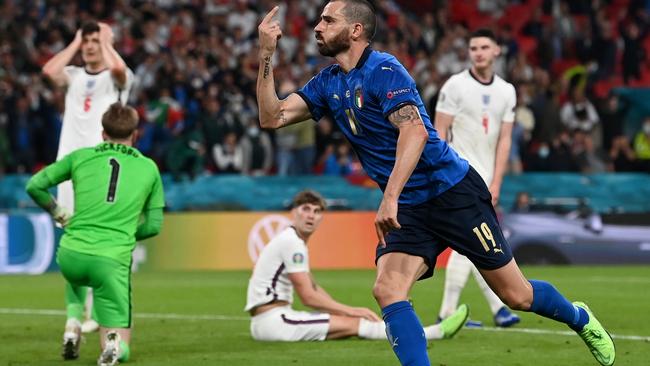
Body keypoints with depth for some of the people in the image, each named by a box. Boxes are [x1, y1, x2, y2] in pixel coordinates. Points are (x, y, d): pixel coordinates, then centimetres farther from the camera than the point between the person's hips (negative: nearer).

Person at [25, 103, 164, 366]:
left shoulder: (81, 157, 9)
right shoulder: (149, 168, 11)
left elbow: (34, 186, 9)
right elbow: (153, 225, 11)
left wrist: (59, 214, 23)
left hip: (71, 255, 2)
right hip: (113, 262, -1)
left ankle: (73, 326, 16)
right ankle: (112, 345, -27)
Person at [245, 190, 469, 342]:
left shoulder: (296, 242, 18)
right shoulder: (292, 243, -13)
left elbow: (314, 290, 21)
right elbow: (308, 296, -15)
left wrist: (346, 311, 8)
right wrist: (350, 311, -7)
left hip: (272, 319, 10)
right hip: (270, 319, -10)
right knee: (352, 324, -13)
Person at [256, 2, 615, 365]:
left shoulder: (383, 70, -16)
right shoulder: (328, 83, 9)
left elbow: (415, 131, -29)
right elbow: (272, 117, 4)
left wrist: (390, 198, -38)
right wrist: (267, 53, -6)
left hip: (454, 192, -7)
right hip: (408, 210, 7)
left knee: (516, 296, 3)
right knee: (387, 290, -20)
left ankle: (580, 319, 31)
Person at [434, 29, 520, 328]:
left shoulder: (506, 91, 9)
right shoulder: (456, 85, -5)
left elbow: (504, 140, 7)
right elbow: (439, 132, -6)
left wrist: (495, 184, -2)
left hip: (485, 177, 6)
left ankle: (448, 313, 9)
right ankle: (498, 307, -12)